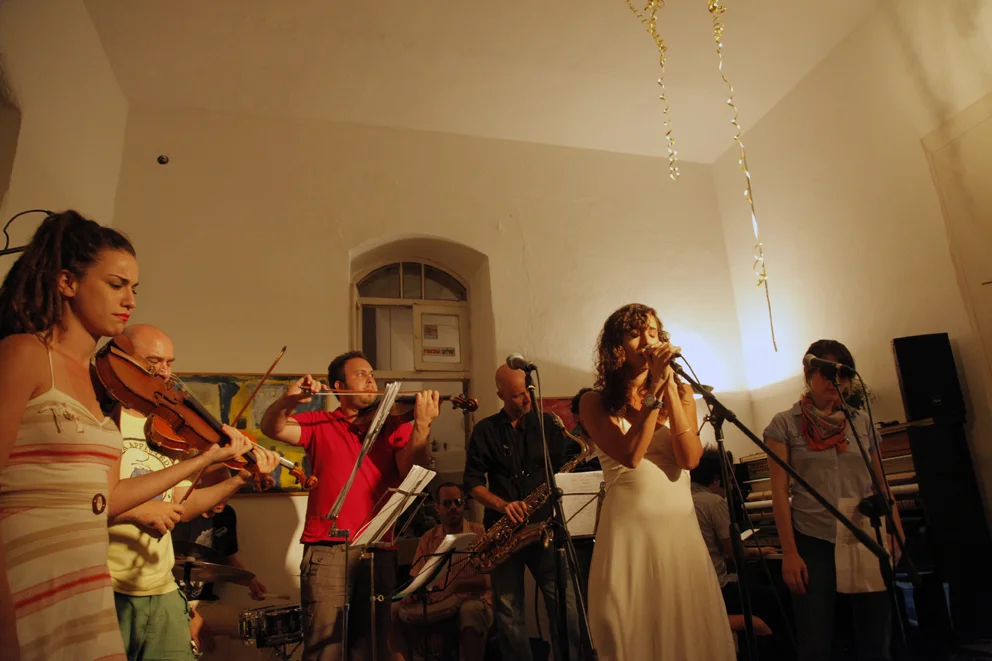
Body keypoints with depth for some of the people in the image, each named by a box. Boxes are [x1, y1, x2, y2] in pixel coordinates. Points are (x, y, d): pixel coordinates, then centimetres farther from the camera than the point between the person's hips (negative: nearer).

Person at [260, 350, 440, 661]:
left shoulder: (394, 427, 9)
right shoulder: (320, 424, 8)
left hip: (378, 551, 2)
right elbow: (273, 428, -6)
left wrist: (422, 424, -21)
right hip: (327, 550, -1)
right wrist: (290, 398, -26)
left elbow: (412, 471, -6)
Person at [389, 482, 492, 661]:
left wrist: (451, 585, -27)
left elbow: (483, 581, -10)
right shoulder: (428, 538, 11)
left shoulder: (478, 532, -1)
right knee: (396, 610, -18)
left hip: (472, 600, -4)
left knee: (470, 610, -38)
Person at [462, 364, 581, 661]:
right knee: (508, 610, 6)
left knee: (564, 602, -7)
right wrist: (502, 505, -15)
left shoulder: (547, 424, 7)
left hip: (544, 524, 0)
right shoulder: (485, 431, 4)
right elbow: (472, 482, 1)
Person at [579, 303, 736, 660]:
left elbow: (690, 459, -9)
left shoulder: (681, 393, 7)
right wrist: (655, 386, -18)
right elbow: (630, 456, -18)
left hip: (681, 527, 3)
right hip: (628, 528, -3)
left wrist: (669, 385, -12)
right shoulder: (596, 402, -2)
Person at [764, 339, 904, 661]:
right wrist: (789, 552, -10)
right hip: (813, 541, -3)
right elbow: (779, 492, -5)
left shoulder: (862, 422, 8)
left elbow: (881, 483, 11)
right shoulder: (784, 424, -2)